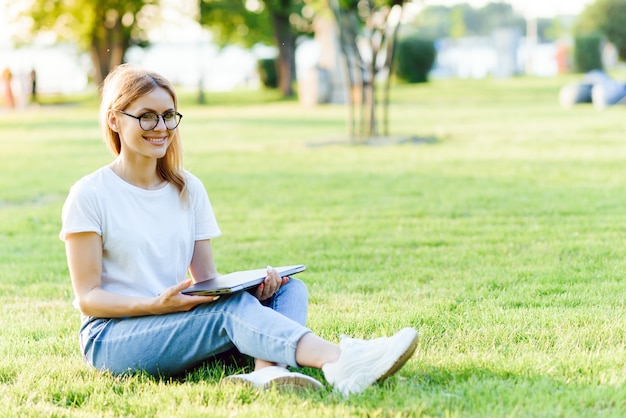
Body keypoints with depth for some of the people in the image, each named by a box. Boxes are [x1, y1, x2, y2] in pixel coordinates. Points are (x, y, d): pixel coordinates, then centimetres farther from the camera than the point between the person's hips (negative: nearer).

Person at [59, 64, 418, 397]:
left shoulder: (189, 188, 11)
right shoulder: (90, 195, -5)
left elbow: (207, 280, 8)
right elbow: (88, 296, -9)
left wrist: (252, 285, -15)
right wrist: (156, 305, -26)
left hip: (180, 325, 6)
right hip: (112, 338, -6)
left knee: (288, 288, -13)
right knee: (231, 308, -32)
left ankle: (268, 369, -46)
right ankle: (340, 362, -54)